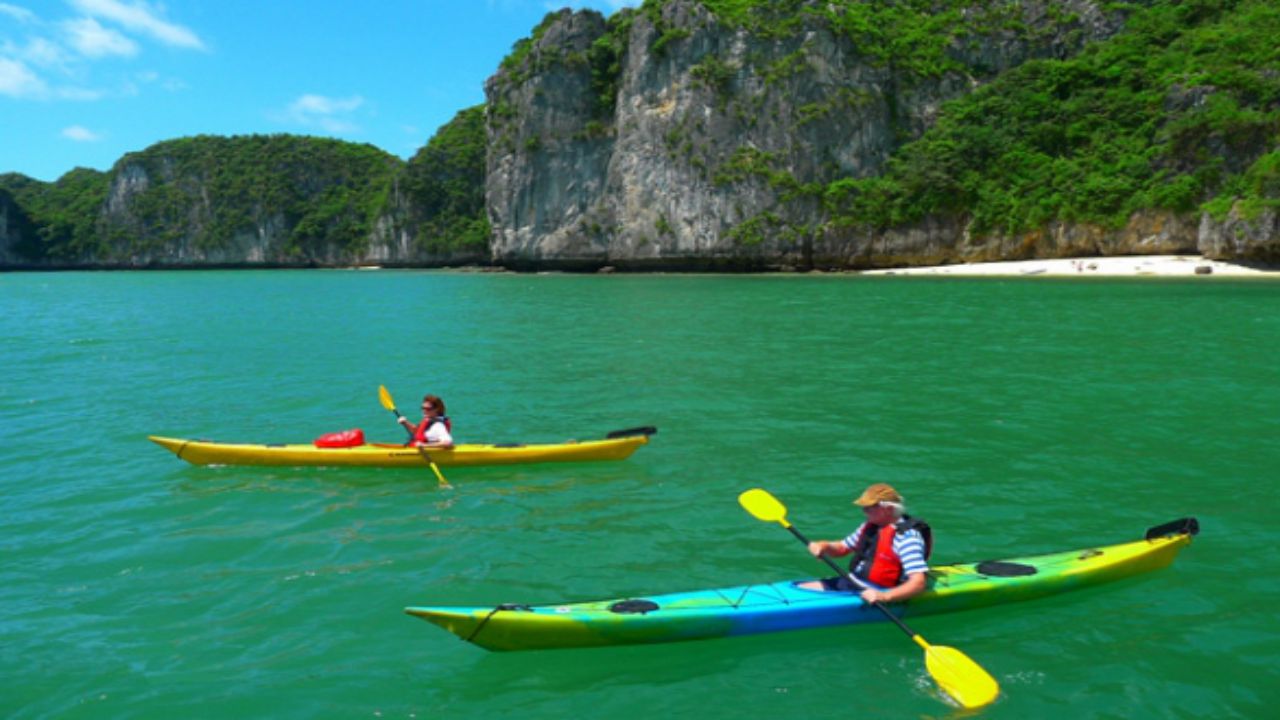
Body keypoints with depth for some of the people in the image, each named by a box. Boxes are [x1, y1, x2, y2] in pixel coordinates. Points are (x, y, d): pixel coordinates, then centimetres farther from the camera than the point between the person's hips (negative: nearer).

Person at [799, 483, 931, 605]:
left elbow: (918, 583, -25)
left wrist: (883, 597, -39)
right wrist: (823, 546, -2)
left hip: (870, 595, -9)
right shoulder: (870, 527, 9)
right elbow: (842, 548, 23)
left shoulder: (906, 537, -18)